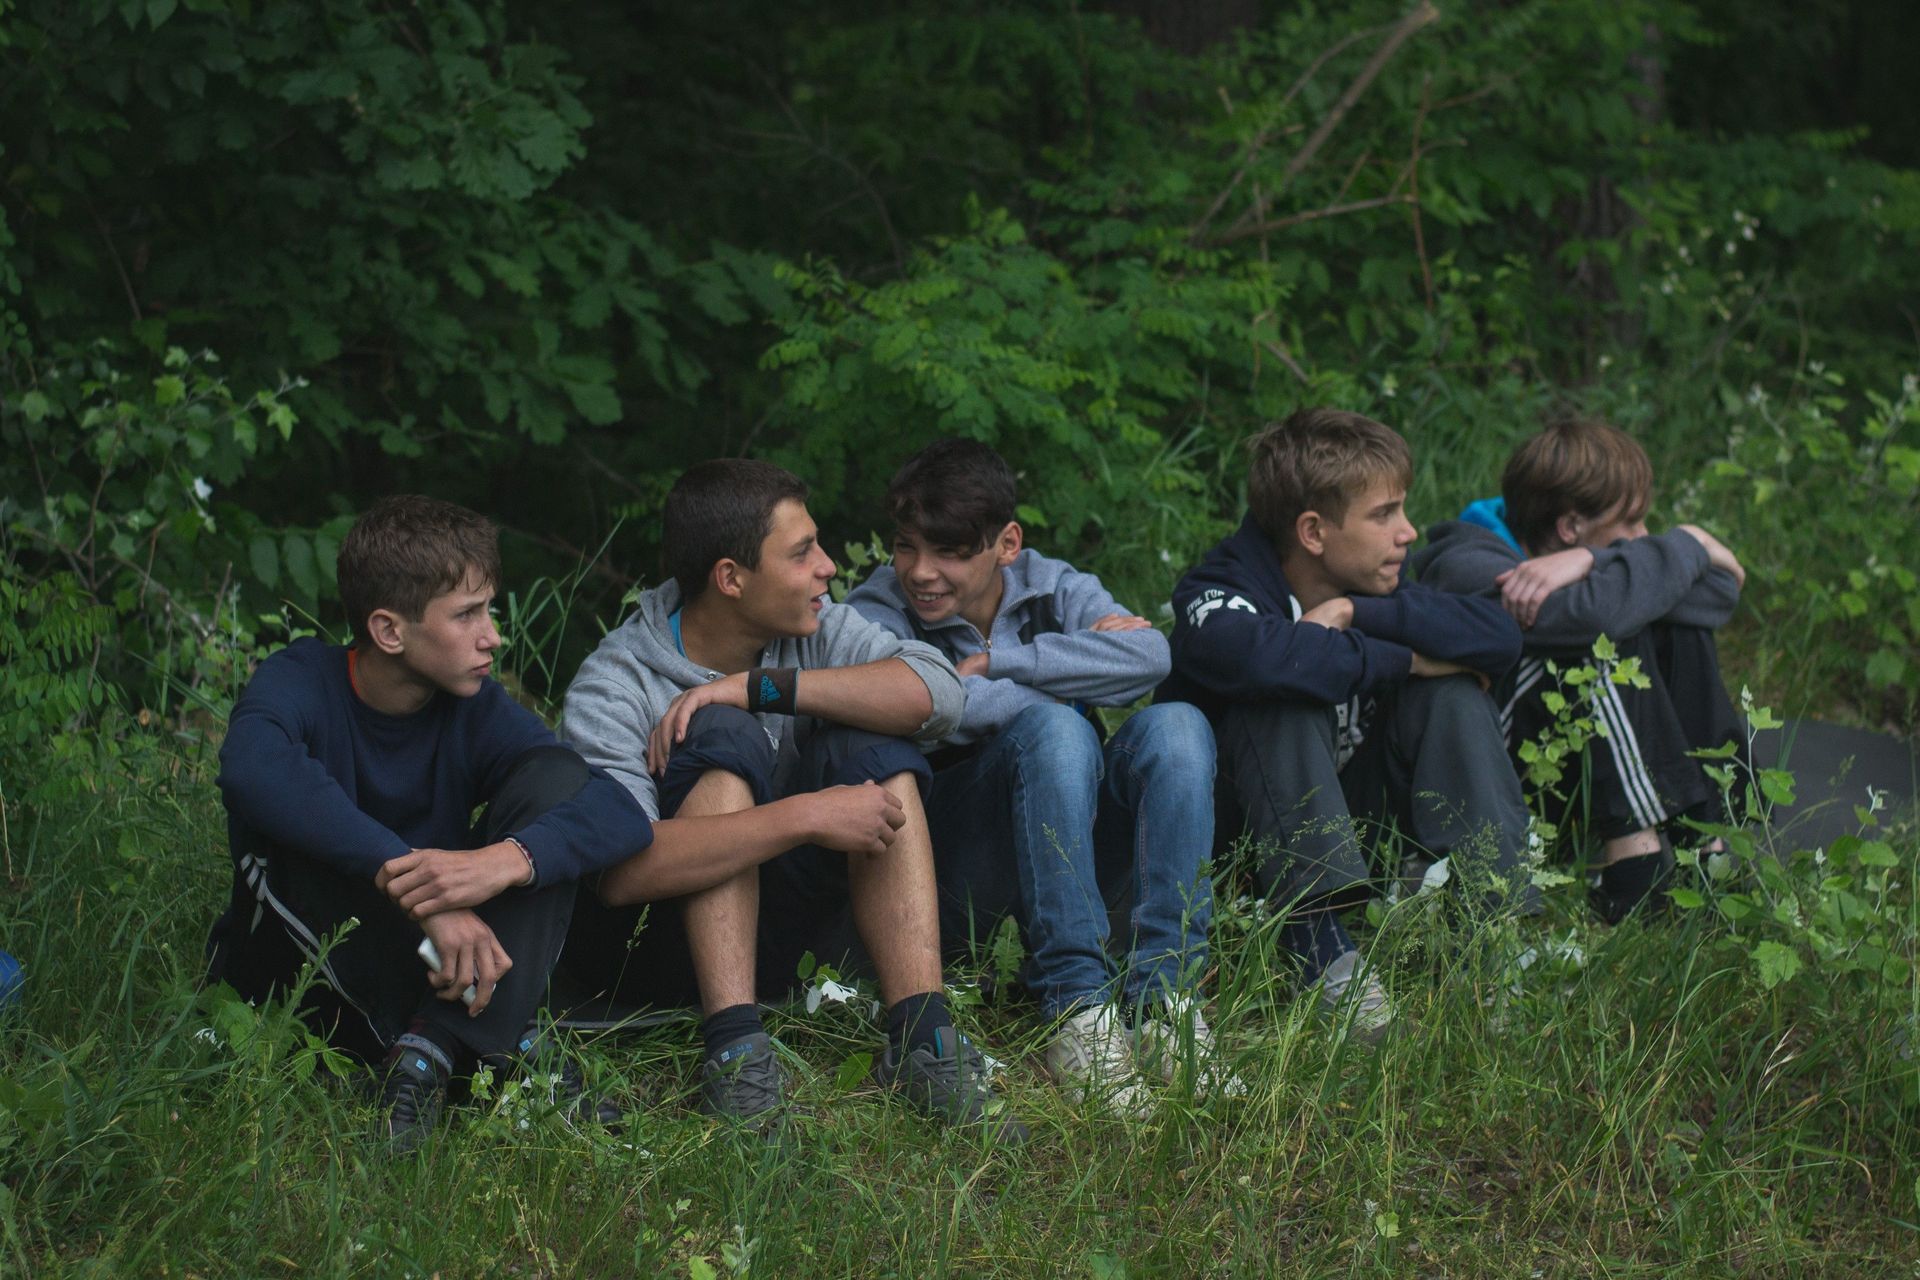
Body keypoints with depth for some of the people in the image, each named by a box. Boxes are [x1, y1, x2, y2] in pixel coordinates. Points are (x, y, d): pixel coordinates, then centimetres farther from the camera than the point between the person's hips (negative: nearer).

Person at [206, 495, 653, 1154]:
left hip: (430, 959, 3)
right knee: (277, 829, -32)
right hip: (293, 969, -3)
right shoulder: (302, 682, -14)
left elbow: (624, 814, -17)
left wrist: (507, 860, -39)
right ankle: (499, 1047, -26)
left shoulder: (476, 711, -5)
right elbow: (252, 767, -40)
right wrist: (416, 890, -47)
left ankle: (439, 1042, -28)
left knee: (555, 775, -13)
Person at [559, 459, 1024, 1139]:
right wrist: (805, 817, -37)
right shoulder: (613, 689, -19)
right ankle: (736, 1052, -36)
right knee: (726, 738, -27)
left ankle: (921, 1036, -27)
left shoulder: (814, 630, -1)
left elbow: (937, 693, -20)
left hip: (765, 934, 5)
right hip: (639, 945, -5)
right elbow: (619, 869, -34)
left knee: (872, 747, -15)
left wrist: (760, 687, -26)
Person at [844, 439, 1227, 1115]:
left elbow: (1148, 657, -16)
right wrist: (1077, 666, -15)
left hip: (1076, 857, 4)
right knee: (1052, 726, -30)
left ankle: (1162, 992, -31)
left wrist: (995, 663, -17)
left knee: (1174, 726, -21)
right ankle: (1076, 1004, -36)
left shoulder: (1055, 590, 6)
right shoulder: (879, 611, -2)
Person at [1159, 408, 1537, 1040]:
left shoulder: (1377, 585, 0)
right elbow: (1257, 654, -43)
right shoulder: (1216, 594, -18)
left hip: (1359, 816, 6)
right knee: (1285, 701, -30)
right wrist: (1401, 660, -30)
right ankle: (1320, 945, -38)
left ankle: (1503, 914, -21)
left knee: (1453, 690, -11)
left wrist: (1357, 614, -25)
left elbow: (1500, 635, -16)